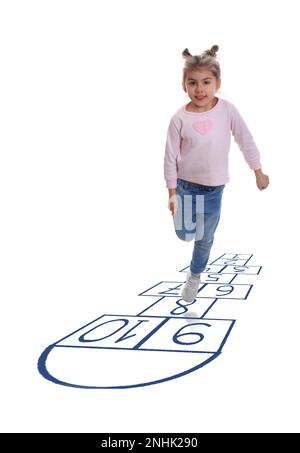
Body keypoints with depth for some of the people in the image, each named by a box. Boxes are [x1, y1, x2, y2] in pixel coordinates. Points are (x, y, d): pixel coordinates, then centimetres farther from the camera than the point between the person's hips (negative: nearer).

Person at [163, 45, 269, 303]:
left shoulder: (227, 110, -11)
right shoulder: (180, 118, -14)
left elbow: (245, 140, 0)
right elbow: (171, 157, -7)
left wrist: (258, 172, 6)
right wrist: (172, 193, -4)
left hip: (214, 188, 1)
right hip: (186, 185, -1)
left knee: (205, 238, 11)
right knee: (185, 234, 2)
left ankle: (195, 275, 36)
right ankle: (193, 220, 39)